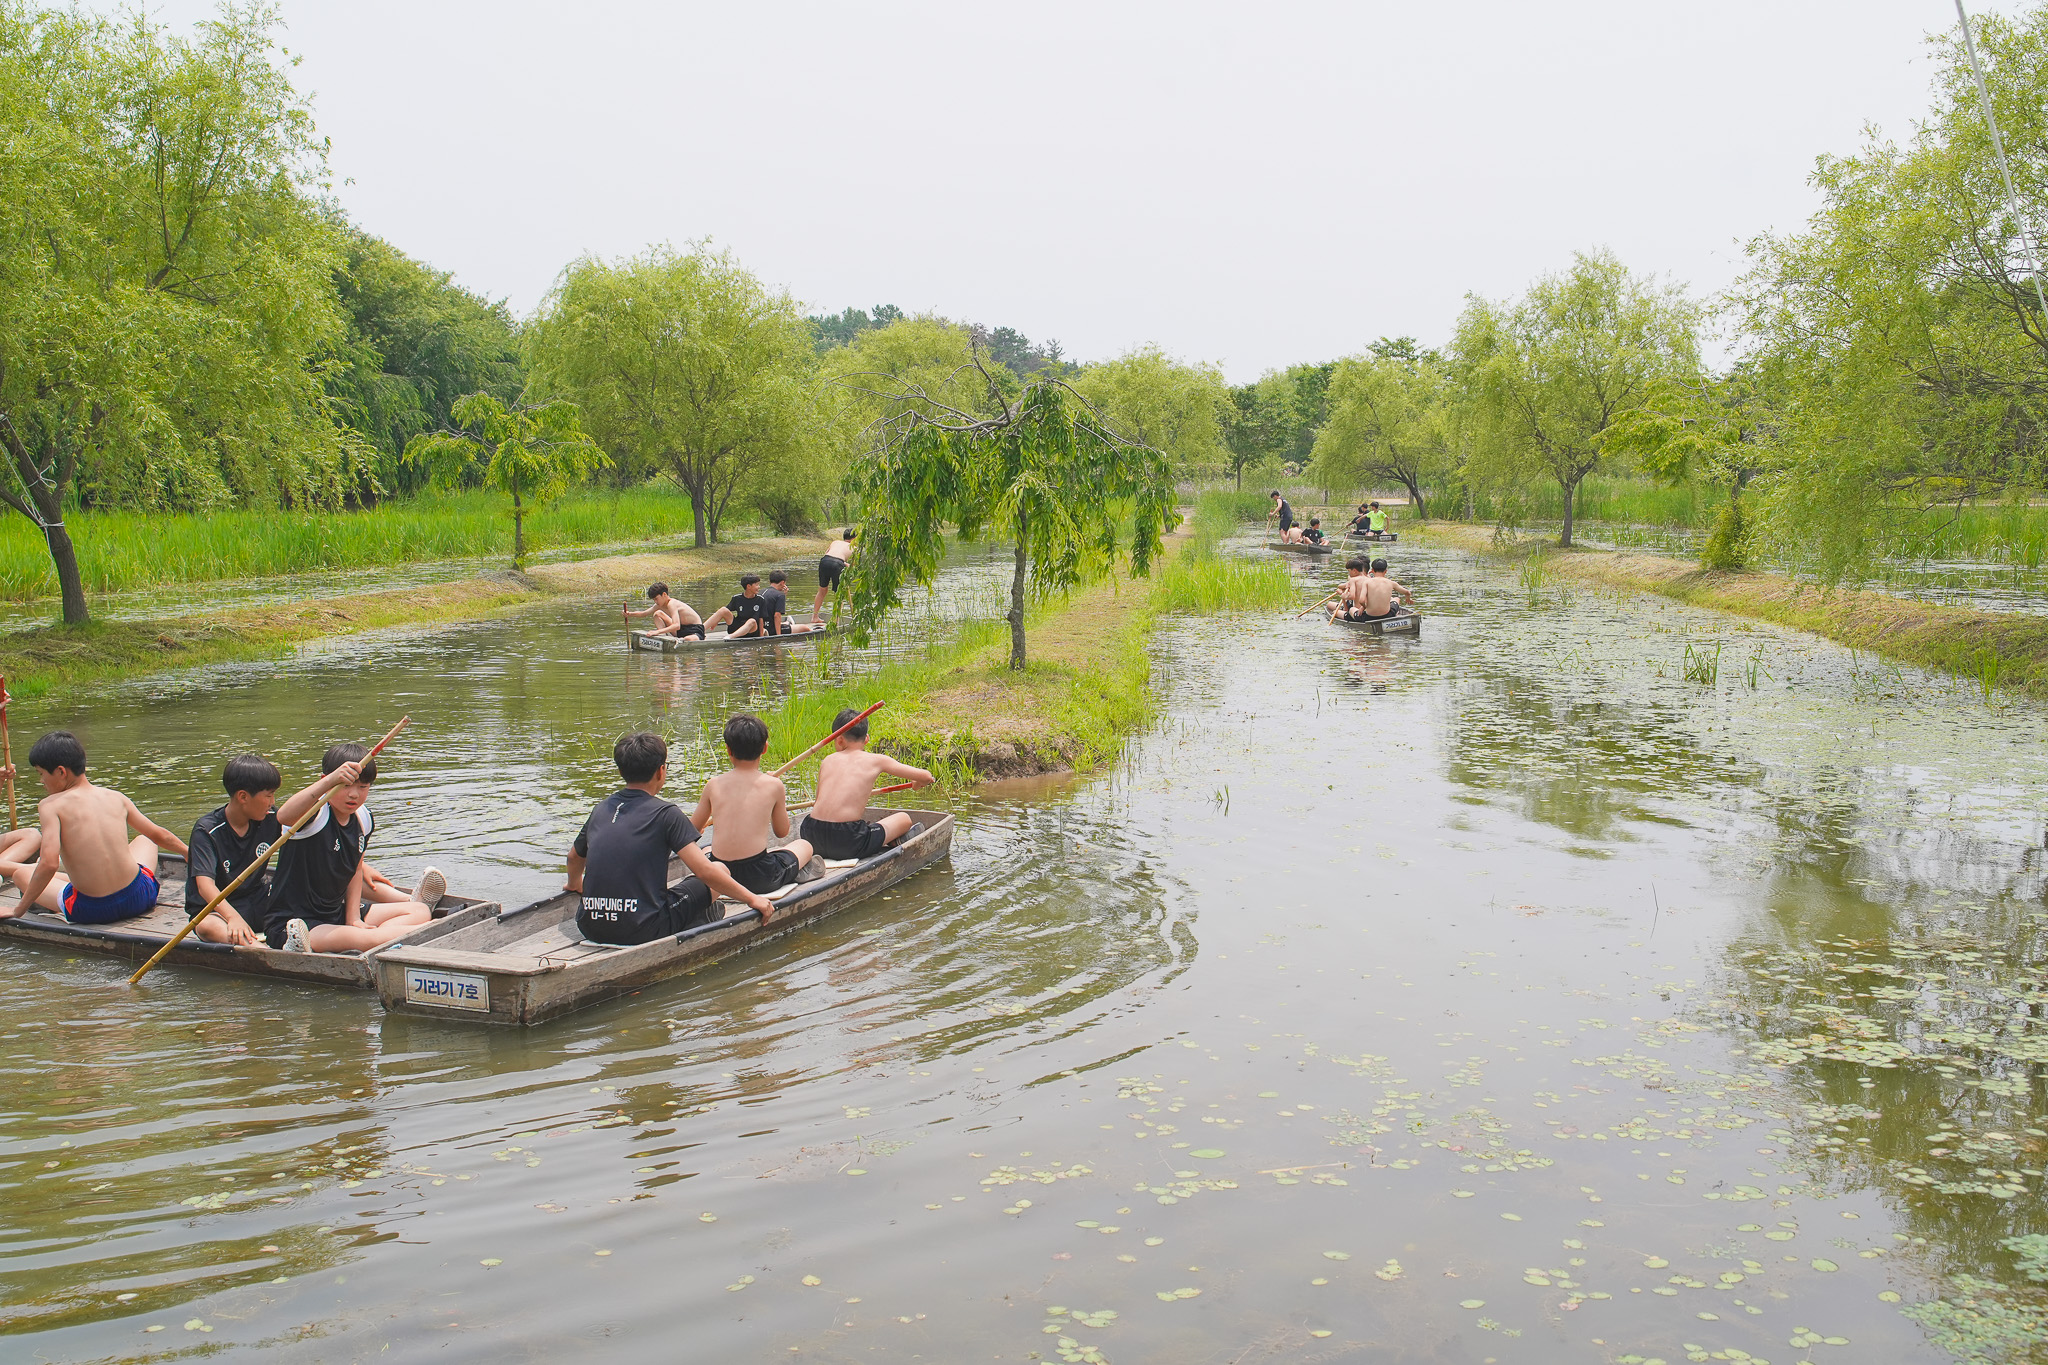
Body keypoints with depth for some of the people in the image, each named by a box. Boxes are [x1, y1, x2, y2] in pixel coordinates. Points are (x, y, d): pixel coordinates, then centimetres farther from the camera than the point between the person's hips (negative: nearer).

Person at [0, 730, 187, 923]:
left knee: (21, 872, 22)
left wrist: (19, 909, -9)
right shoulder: (116, 797, 4)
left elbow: (49, 864, -20)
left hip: (90, 911, -4)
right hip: (139, 899, 4)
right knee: (144, 840, 36)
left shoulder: (50, 806, -9)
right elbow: (160, 836, 15)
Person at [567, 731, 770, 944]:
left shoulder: (600, 809, 10)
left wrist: (574, 884, 51)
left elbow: (575, 857, 29)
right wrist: (752, 899, 0)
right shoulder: (666, 814, -7)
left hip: (591, 929, 6)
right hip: (642, 930, -6)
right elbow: (704, 871, -11)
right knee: (721, 870, 11)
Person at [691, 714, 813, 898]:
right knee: (804, 845, 24)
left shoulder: (713, 785, 0)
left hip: (720, 877, 3)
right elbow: (782, 832, 8)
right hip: (760, 878, -3)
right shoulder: (773, 785, -5)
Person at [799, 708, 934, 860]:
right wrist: (919, 783, 36)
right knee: (904, 818, 11)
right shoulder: (877, 760, 8)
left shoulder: (828, 760, 15)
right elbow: (926, 777, 11)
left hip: (813, 838, 3)